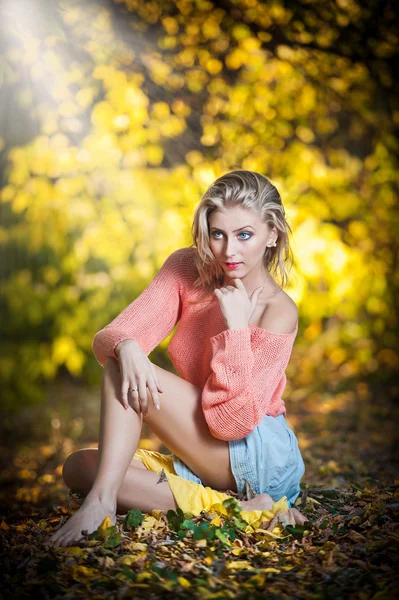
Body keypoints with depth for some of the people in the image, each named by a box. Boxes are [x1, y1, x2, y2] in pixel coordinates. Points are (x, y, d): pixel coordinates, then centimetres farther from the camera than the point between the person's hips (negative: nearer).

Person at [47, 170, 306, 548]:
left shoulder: (278, 312, -18)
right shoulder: (187, 269, -3)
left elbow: (231, 421, -24)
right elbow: (105, 339, -10)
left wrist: (236, 325, -27)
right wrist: (126, 347, -35)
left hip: (261, 457, -7)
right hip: (203, 459, 7)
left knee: (120, 372, -20)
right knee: (78, 467, -13)